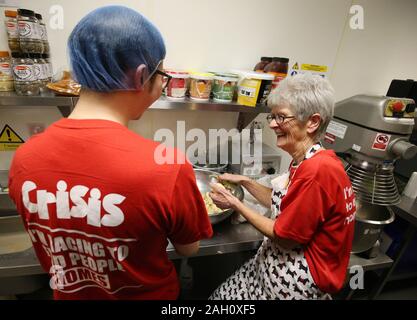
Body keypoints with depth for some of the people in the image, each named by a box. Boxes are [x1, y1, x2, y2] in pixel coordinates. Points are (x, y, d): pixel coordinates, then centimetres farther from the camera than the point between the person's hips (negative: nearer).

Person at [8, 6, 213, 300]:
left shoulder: (23, 158, -17)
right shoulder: (166, 167, -34)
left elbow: (54, 239, 0)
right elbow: (188, 249, -15)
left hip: (68, 293, 4)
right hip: (148, 294, -3)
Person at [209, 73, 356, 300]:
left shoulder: (317, 170, -29)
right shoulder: (307, 161, 2)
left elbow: (285, 236, -21)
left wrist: (235, 205, -12)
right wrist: (244, 182, 6)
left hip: (296, 280, -8)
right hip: (281, 263, 8)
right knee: (221, 295, 17)